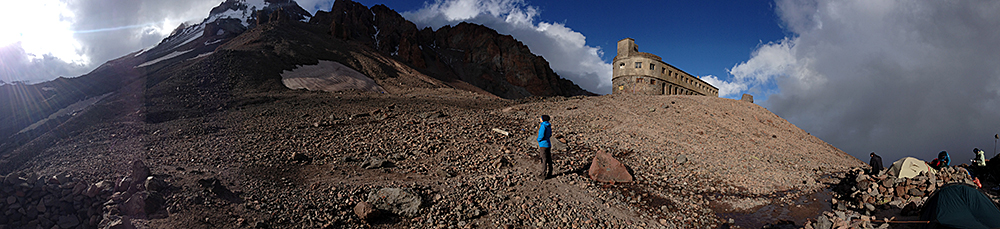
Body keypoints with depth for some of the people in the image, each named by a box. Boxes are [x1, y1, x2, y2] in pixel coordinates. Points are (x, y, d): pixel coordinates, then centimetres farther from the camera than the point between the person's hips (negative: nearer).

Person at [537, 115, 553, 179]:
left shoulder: (543, 126, -17)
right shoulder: (549, 126, 8)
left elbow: (541, 135, -19)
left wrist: (538, 140, -1)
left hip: (543, 145, -9)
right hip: (548, 144, 9)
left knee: (544, 160, -4)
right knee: (549, 160, 13)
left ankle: (544, 175, -1)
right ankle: (549, 174, 21)